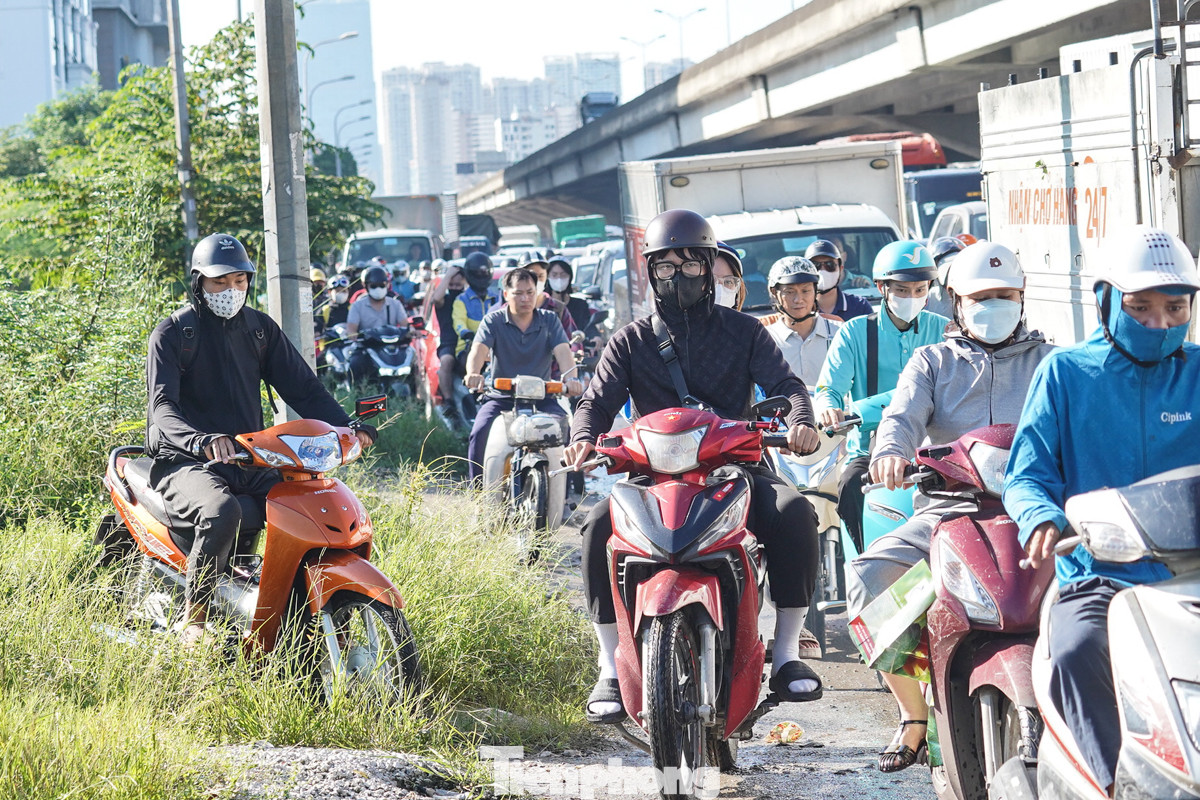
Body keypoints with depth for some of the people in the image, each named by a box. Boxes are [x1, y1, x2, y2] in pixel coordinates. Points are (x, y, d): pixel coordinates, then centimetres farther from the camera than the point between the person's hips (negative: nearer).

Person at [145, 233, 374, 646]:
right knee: (222, 511, -37)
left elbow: (301, 386, 11)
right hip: (186, 463, -5)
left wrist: (347, 426, -9)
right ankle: (194, 617, -22)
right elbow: (162, 407, -16)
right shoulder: (172, 333, -3)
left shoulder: (260, 328, 14)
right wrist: (202, 441, -38)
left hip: (250, 460, 5)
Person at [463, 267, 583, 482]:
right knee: (479, 435, -26)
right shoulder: (493, 321, 3)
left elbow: (562, 351, -9)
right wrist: (473, 374, -39)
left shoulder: (549, 320, 7)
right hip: (500, 397, -1)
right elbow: (478, 349, -15)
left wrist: (570, 378, -32)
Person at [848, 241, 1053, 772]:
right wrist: (891, 450, -26)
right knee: (867, 577, -22)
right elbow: (905, 413, -2)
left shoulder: (1044, 360, 18)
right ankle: (914, 712, -5)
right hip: (945, 513, 1)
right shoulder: (932, 362, 18)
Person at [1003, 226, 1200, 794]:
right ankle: (1117, 783, -34)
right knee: (1075, 651, -34)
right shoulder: (1067, 373, 11)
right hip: (1096, 575, -1)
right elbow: (1028, 472, 8)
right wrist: (1040, 518, -16)